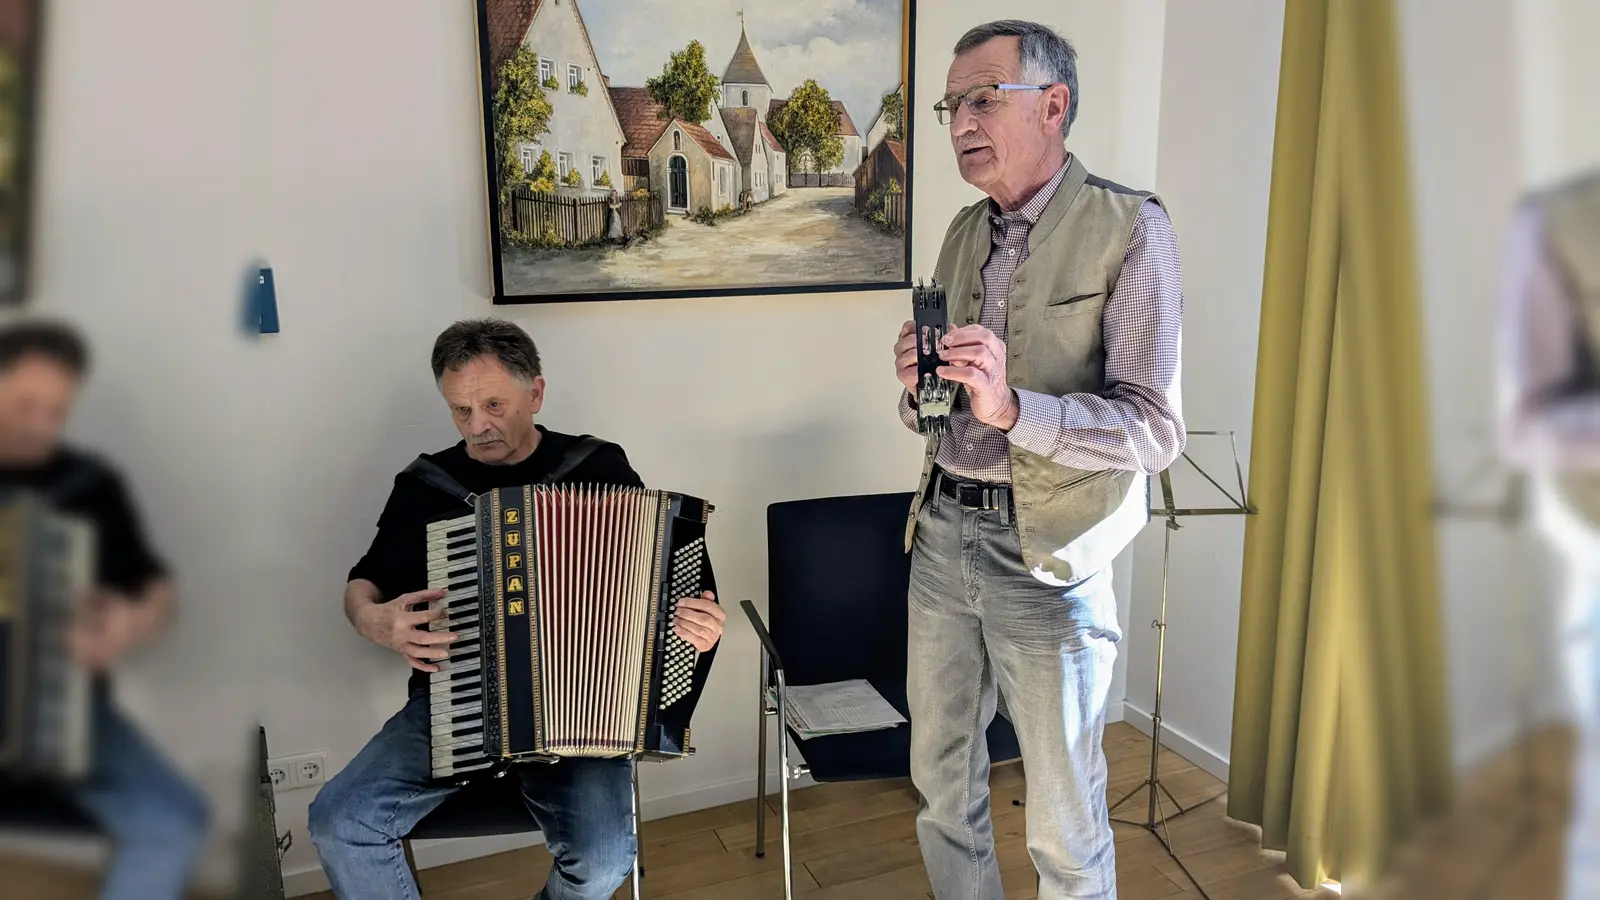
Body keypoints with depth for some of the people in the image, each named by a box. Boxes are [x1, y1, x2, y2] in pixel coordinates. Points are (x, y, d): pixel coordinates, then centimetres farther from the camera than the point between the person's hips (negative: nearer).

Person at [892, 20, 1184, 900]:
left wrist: (1013, 407, -30)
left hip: (1046, 554, -5)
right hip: (942, 532, 6)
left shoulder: (1129, 228, -10)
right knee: (940, 781, 18)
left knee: (1065, 826, 8)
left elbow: (1156, 431, -16)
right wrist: (918, 387, -9)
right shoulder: (963, 232, 10)